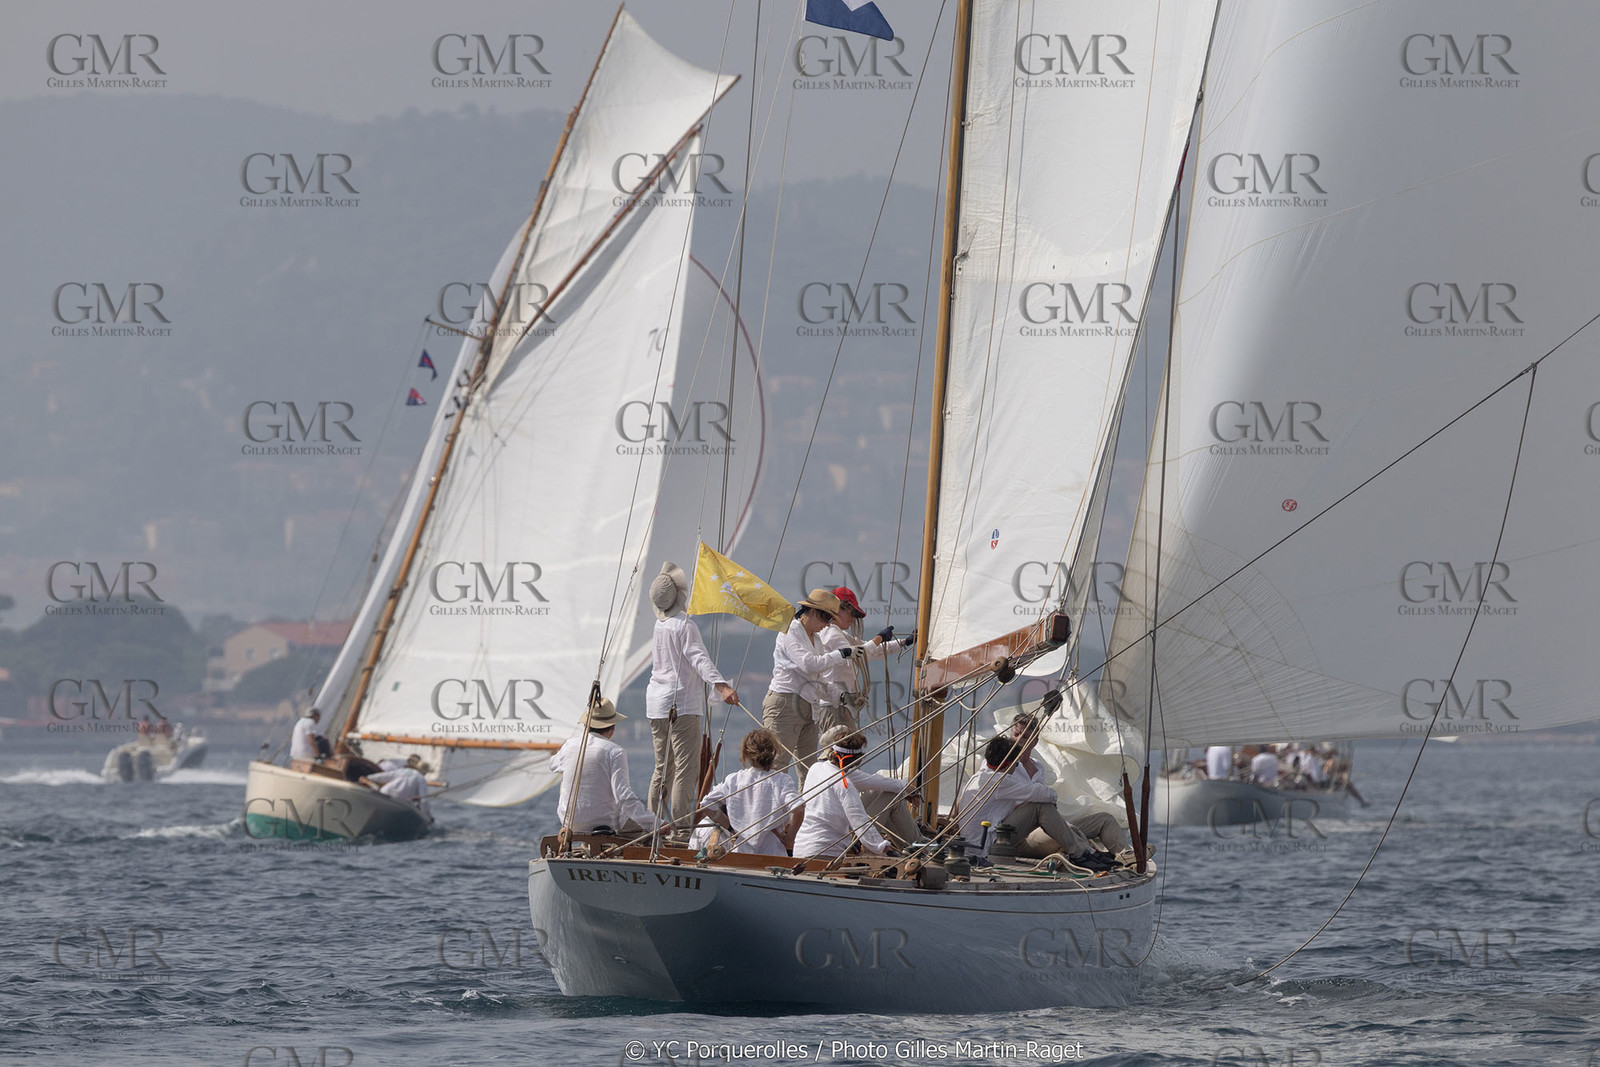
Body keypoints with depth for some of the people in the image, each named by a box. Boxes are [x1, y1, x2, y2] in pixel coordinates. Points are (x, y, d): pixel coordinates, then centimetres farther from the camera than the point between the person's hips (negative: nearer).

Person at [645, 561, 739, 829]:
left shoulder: (659, 624, 10)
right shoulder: (684, 625, -12)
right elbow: (699, 658, -25)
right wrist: (721, 686, -36)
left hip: (656, 703, 8)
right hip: (681, 705, -8)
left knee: (663, 767, 16)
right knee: (686, 768, -9)